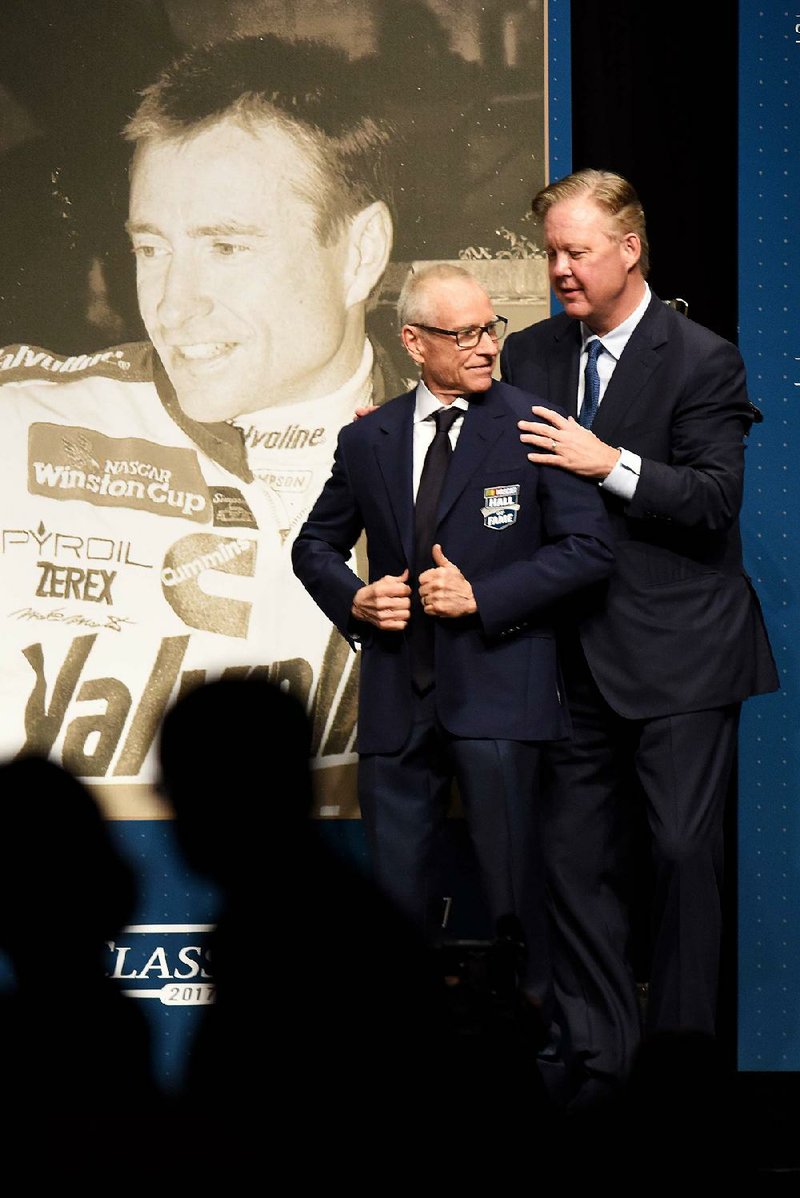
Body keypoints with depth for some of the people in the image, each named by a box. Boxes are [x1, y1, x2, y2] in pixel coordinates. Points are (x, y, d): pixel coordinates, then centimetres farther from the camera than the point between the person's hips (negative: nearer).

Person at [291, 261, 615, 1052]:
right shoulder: (367, 440, 9)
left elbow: (589, 548, -6)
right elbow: (315, 545, 21)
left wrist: (481, 596, -12)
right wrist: (355, 600, 1)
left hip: (496, 691, -3)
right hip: (396, 694, 3)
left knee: (511, 882, -2)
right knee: (395, 884, 5)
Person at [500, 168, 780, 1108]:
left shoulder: (702, 361, -6)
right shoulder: (528, 358, 9)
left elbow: (716, 500, -13)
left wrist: (613, 464, -20)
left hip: (678, 652, -5)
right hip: (581, 656, 5)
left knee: (684, 851, -3)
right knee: (576, 857, 6)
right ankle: (597, 1057, 14)